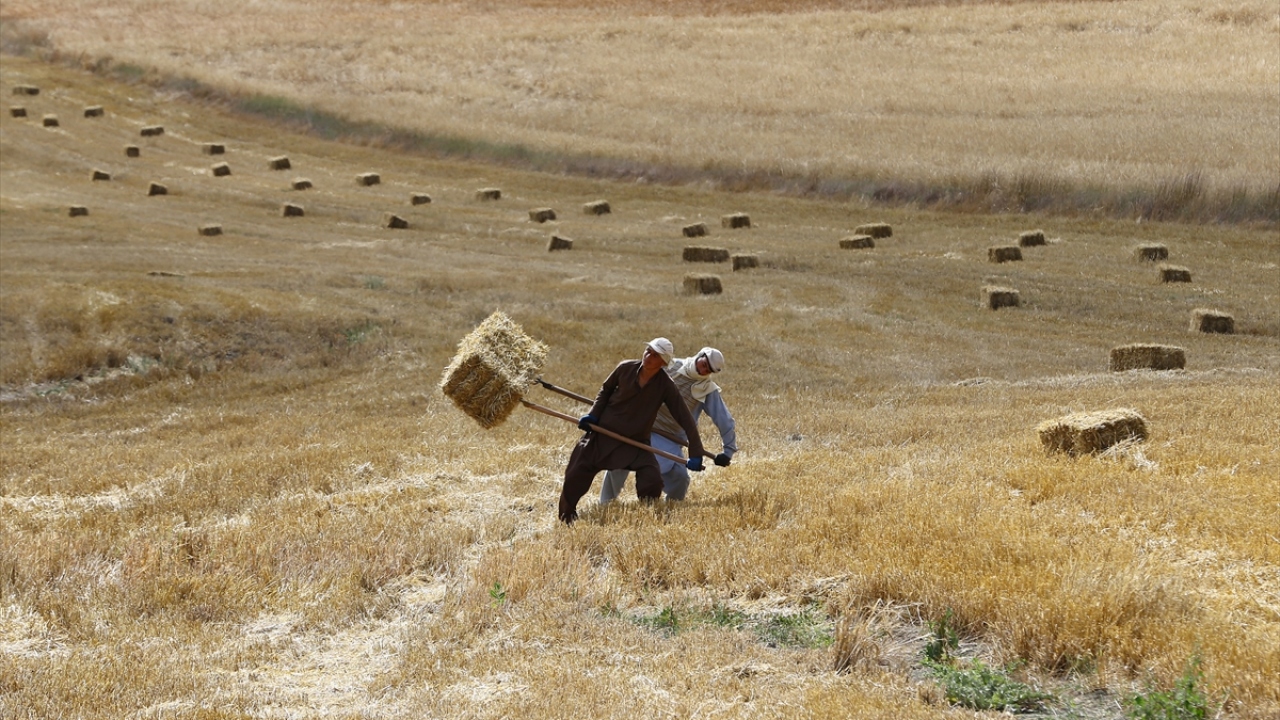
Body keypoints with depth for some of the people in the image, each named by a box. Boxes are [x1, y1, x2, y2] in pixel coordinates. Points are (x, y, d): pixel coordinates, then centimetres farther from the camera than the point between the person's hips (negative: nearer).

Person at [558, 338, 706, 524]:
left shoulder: (666, 386, -15)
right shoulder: (626, 368, -11)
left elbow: (685, 419, -14)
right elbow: (606, 389, 9)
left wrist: (695, 454, -19)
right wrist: (593, 414, -4)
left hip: (636, 443, -1)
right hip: (602, 434, 1)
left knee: (652, 480, -22)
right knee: (575, 478, 0)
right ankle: (566, 519, 23)